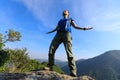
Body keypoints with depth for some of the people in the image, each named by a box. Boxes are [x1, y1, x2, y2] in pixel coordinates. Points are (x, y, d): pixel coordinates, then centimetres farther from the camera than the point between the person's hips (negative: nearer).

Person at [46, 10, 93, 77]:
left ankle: (73, 71, -28)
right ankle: (50, 67, -12)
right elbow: (56, 28, 37)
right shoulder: (60, 21, 39)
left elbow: (75, 26, 20)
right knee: (51, 49, -18)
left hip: (66, 34, -3)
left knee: (69, 51, -23)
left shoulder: (70, 19, 32)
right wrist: (50, 32, 45)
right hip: (58, 34, 4)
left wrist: (84, 28, 8)